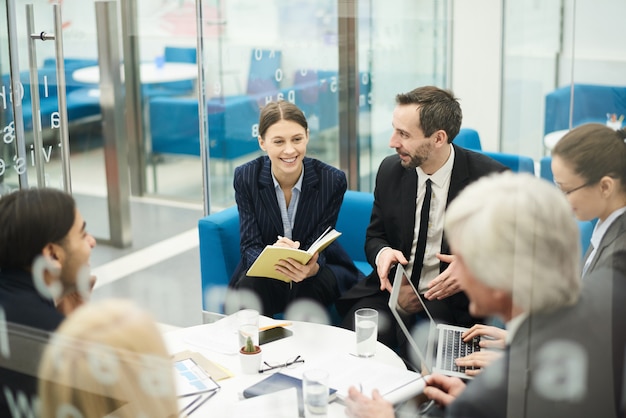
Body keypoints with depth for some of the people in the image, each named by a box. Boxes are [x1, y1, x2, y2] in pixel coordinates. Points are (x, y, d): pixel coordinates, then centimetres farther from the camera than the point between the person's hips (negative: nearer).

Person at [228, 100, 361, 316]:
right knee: (249, 287, -30)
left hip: (317, 268, 0)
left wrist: (310, 268, -39)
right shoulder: (245, 177, -13)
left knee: (306, 290, -32)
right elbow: (250, 246, -14)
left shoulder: (332, 180, -16)